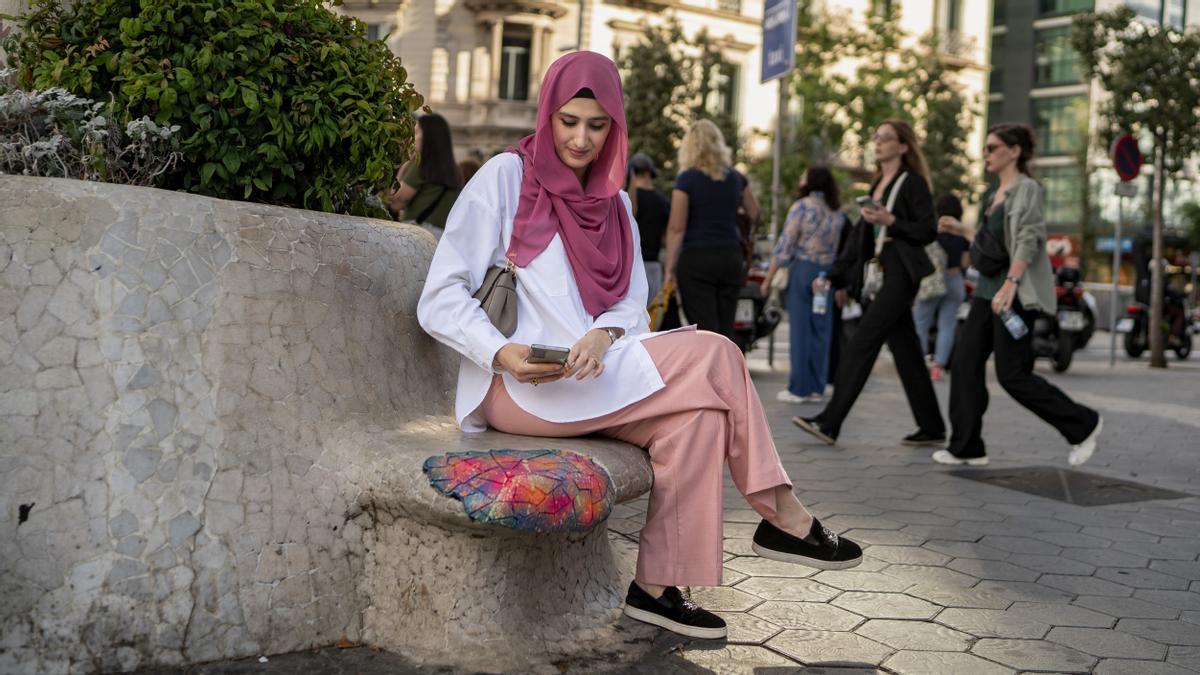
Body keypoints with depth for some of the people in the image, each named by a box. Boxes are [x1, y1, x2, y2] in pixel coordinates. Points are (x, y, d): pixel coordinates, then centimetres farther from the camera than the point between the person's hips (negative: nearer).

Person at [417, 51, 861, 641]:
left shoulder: (614, 203, 19)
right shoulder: (504, 177, 0)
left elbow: (632, 304, 10)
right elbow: (440, 300, -5)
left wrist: (604, 335, -15)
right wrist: (503, 354, -23)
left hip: (596, 373, 6)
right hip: (517, 387, -6)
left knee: (698, 412, -24)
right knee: (712, 355, -19)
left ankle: (658, 585, -19)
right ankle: (782, 516, -6)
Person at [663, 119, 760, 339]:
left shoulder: (686, 179, -7)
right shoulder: (736, 178, 6)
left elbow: (676, 228, -11)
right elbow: (754, 214, 18)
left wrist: (670, 268, -8)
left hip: (696, 259, -4)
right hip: (731, 258, 4)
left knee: (705, 332, -5)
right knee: (725, 331, 10)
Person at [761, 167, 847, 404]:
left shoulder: (801, 207, -9)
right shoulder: (838, 212, 7)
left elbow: (785, 247, -10)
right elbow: (841, 248, 7)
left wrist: (768, 279, -5)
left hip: (802, 269, -5)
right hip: (827, 274, 5)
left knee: (800, 329, 0)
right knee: (821, 330, 8)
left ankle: (798, 389, 2)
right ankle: (817, 388, 12)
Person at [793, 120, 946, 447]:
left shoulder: (913, 182, -5)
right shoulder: (878, 184, 19)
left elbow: (928, 232, -10)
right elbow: (861, 235, 21)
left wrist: (891, 221, -20)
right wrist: (836, 275, 17)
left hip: (901, 273, -8)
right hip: (880, 272, 8)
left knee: (862, 341, -13)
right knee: (904, 350, 9)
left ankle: (829, 422, -14)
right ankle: (931, 428, 15)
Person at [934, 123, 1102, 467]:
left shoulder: (1028, 189, -9)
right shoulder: (995, 194, 17)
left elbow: (1029, 240, -20)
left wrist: (1010, 283, -30)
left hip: (1016, 293, -9)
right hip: (988, 290, 9)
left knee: (1012, 374, -8)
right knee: (965, 364, 1)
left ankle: (1083, 424, 8)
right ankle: (966, 447, 5)